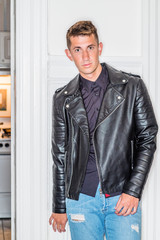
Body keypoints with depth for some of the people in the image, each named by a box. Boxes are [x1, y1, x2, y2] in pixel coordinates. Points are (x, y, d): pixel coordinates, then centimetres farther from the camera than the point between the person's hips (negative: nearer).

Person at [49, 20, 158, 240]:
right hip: (80, 199, 2)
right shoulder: (63, 99, 7)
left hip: (123, 197, -1)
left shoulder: (132, 86, 1)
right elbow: (60, 154, 11)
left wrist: (133, 190, -7)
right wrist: (59, 207, 12)